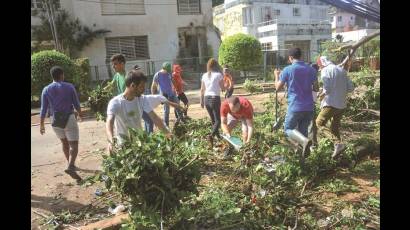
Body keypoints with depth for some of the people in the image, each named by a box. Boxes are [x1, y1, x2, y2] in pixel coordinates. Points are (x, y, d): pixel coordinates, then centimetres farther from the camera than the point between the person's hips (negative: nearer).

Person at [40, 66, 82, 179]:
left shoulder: (46, 90, 0)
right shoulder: (69, 87, -6)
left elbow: (43, 109, -1)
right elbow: (76, 104, -1)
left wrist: (41, 125, 6)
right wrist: (80, 115, 17)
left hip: (55, 121, 4)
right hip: (69, 119, -4)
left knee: (64, 143, 22)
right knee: (74, 145, -2)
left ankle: (71, 164, 33)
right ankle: (71, 167, -21)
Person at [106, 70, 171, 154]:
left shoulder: (142, 99, -7)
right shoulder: (115, 102, -21)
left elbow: (154, 117, -10)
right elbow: (109, 122, -35)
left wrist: (168, 133, -21)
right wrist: (111, 141, -54)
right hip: (123, 144, -4)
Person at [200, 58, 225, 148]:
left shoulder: (204, 75, 6)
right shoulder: (218, 75, -7)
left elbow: (202, 90, 9)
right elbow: (223, 88, -3)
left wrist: (202, 101, 16)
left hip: (206, 98, 5)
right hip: (215, 98, -5)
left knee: (213, 120, 17)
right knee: (218, 120, -1)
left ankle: (218, 137, 26)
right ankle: (211, 135, -25)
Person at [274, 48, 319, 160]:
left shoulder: (287, 70, -8)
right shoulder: (311, 69, 4)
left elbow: (278, 87, 0)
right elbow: (316, 88, 9)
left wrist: (276, 75, 17)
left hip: (295, 107, -4)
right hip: (309, 107, 5)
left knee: (289, 129, 10)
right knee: (303, 131, 17)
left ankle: (305, 141, -18)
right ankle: (302, 157, 19)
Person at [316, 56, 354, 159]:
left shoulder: (325, 71, -7)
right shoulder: (341, 70, 13)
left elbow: (327, 89, -17)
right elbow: (351, 87, 11)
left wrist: (321, 95, 1)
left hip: (331, 103, -7)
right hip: (342, 104, 7)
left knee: (319, 122, 1)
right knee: (335, 126, 18)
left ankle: (338, 143, -15)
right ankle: (337, 148, 16)